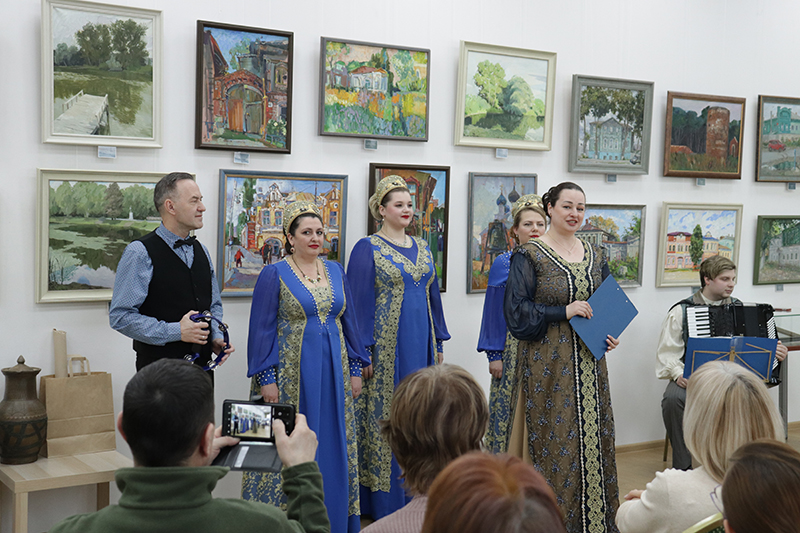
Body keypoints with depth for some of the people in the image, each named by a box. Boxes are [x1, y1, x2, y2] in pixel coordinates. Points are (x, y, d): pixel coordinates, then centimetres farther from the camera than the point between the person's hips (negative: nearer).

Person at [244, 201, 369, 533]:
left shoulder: (336, 271, 9)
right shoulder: (274, 275, -5)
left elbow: (348, 321, 13)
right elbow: (262, 329, -6)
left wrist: (355, 369, 9)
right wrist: (266, 378, -12)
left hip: (333, 372, 5)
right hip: (292, 375, -5)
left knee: (333, 443, 9)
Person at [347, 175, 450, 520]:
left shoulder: (422, 248, 13)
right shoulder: (368, 248, -4)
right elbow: (360, 300, -7)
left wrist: (438, 344, 14)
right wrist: (363, 352, -12)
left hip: (420, 344, 6)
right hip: (386, 346, -6)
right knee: (385, 416, -2)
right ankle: (384, 501, 7)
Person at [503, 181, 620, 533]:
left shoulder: (594, 256, 12)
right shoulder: (529, 256, -5)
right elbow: (516, 311, -9)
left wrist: (610, 334, 2)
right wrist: (563, 311, -17)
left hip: (588, 363, 5)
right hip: (548, 364, -5)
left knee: (593, 437, 7)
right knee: (554, 438, -3)